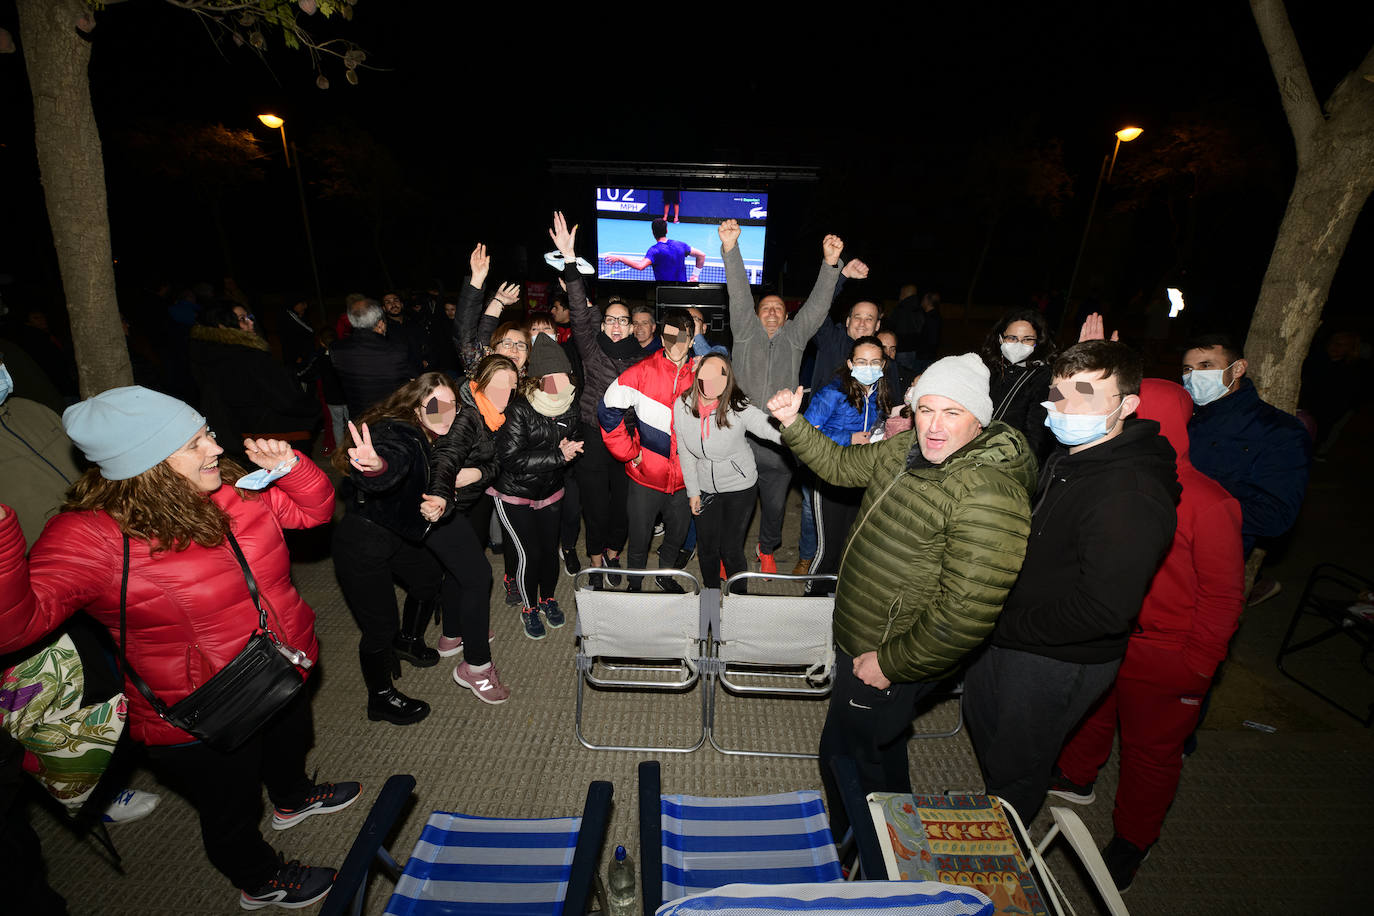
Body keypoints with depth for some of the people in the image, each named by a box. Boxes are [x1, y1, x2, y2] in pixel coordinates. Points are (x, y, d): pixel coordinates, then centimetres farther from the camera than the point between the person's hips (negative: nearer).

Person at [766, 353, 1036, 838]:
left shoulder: (989, 497, -32)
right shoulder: (909, 447, -4)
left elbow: (965, 614, -32)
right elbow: (842, 465, 11)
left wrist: (889, 664, -22)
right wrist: (793, 423, -2)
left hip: (892, 658, -8)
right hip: (860, 635, 9)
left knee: (845, 757, 13)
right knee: (882, 743, 31)